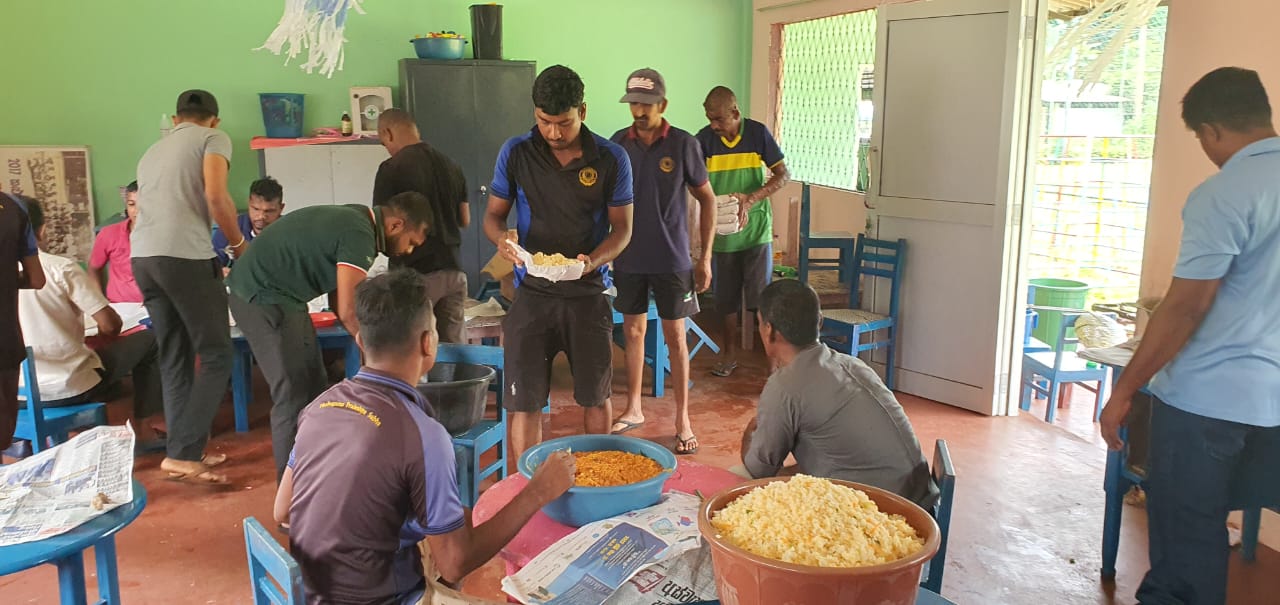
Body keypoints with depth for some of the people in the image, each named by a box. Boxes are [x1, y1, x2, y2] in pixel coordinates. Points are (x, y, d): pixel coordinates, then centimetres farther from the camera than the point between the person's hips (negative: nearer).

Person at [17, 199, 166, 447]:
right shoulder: (61, 267, -13)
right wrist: (105, 338, 8)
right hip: (73, 387, -6)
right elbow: (110, 325, -15)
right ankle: (142, 430, 13)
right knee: (148, 341, 13)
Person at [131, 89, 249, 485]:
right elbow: (215, 197, -9)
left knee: (174, 359, 14)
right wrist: (240, 244, 4)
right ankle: (182, 455, -6)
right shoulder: (214, 137, 7)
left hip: (142, 256, 7)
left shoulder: (153, 151, 29)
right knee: (216, 357, 0)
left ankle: (185, 451, 19)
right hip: (185, 256, -7)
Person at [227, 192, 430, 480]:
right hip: (263, 297, -10)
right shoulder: (359, 234, -20)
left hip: (276, 294, 10)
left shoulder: (354, 220, 10)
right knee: (294, 396, -8)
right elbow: (349, 312, -23)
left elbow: (341, 302, 11)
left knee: (313, 386, 13)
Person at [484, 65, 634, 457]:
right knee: (524, 402, 1)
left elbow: (622, 227, -1)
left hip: (588, 293, 0)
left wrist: (593, 260, -21)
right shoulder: (515, 153, -1)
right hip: (531, 293, 0)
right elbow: (493, 213, 6)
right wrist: (501, 238, -18)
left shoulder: (611, 159, -4)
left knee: (597, 396, 11)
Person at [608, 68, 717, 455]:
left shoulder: (684, 145, -7)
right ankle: (633, 409, 27)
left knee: (675, 336, 2)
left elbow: (707, 199, -1)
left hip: (671, 259, -3)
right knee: (633, 331, 13)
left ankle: (683, 420, 12)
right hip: (629, 258, 3)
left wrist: (705, 257, -4)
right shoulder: (618, 143, 1)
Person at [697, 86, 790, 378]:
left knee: (761, 297, -2)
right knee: (726, 298, 11)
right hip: (721, 231, 2)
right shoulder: (705, 138, -4)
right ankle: (730, 354, 25)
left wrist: (750, 200, -19)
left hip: (756, 228, -2)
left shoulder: (758, 133, -6)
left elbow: (783, 174, -5)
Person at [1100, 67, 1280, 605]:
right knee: (1229, 526, 17)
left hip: (1208, 398, -6)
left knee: (1185, 536, 6)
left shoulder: (1223, 196, -17)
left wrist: (1124, 390, -11)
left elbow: (1186, 307, -18)